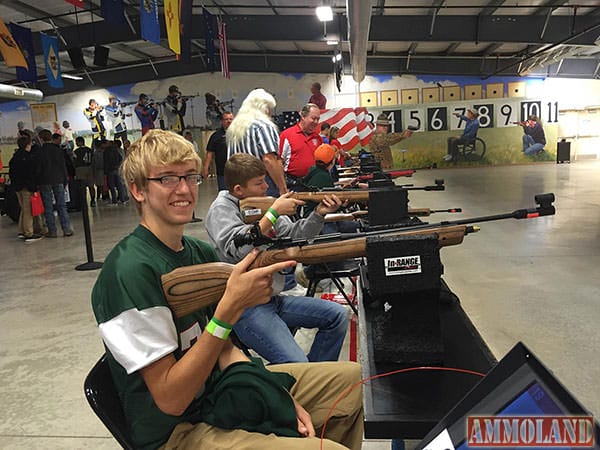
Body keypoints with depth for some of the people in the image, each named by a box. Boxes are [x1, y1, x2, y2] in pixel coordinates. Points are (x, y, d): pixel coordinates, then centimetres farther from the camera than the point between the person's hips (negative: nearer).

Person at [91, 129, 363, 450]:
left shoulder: (201, 252, 1)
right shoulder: (131, 270, -24)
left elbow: (223, 349, 7)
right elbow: (170, 400, -23)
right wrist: (230, 308, -32)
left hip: (219, 389, 8)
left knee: (355, 378, 12)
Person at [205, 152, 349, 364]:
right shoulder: (221, 209, -9)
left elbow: (293, 235, 11)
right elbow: (239, 251, -26)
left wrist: (319, 214, -6)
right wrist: (274, 212, -21)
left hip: (272, 298, 8)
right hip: (245, 306, -8)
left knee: (338, 315, 5)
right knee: (296, 364, -24)